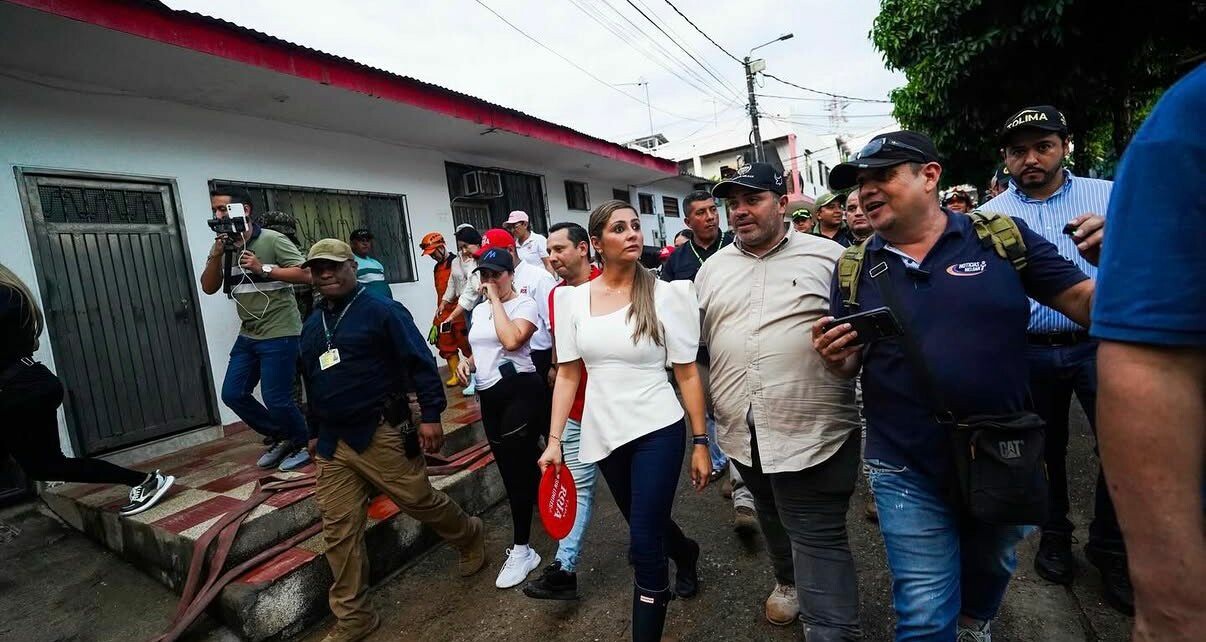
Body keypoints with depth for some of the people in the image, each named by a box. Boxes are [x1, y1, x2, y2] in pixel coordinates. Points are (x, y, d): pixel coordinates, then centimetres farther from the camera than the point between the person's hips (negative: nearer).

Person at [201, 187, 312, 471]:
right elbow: (208, 288, 6)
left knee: (276, 399, -5)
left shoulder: (272, 240, -9)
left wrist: (263, 269, -19)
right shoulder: (223, 247, 11)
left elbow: (306, 274, -15)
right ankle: (280, 438, 26)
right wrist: (216, 255, -7)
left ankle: (301, 446, 20)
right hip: (248, 335, 8)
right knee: (233, 394, 8)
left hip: (279, 334, -7)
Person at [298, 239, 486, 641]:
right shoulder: (311, 327, 15)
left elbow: (420, 363, -13)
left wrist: (431, 415, -18)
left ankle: (470, 536, 35)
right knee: (338, 530, 7)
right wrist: (314, 433, 26)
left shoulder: (382, 310, -8)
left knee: (419, 501, 4)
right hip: (332, 444, 7)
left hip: (380, 434, -6)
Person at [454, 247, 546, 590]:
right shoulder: (479, 310, 15)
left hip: (520, 392, -8)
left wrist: (496, 299, -17)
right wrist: (467, 361, 5)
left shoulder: (525, 304, -8)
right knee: (516, 466, 14)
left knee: (515, 469, -3)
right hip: (489, 395, 8)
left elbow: (511, 340, -26)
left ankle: (521, 549, 10)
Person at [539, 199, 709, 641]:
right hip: (603, 434, 4)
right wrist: (554, 439, 0)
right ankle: (686, 553, 57)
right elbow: (567, 375, 3)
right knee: (645, 525, 24)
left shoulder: (666, 293, -9)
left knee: (644, 544, -2)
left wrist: (700, 442, -5)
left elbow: (687, 373, -5)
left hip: (658, 430, -4)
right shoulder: (572, 298, -1)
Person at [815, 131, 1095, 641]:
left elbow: (1084, 299, -7)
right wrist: (837, 357, -20)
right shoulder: (854, 270, -3)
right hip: (907, 473, -1)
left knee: (991, 570, 30)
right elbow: (850, 367, 3)